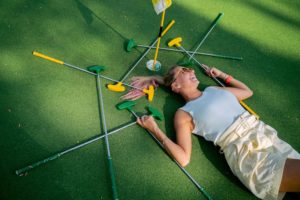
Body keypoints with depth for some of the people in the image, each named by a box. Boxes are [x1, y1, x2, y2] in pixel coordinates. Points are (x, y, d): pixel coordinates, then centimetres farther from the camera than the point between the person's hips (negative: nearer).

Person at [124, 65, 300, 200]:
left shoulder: (214, 89, 17)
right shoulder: (184, 114, 0)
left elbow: (248, 92, 32)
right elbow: (184, 158, -9)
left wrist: (222, 75, 31)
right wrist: (155, 129, -10)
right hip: (245, 153, -6)